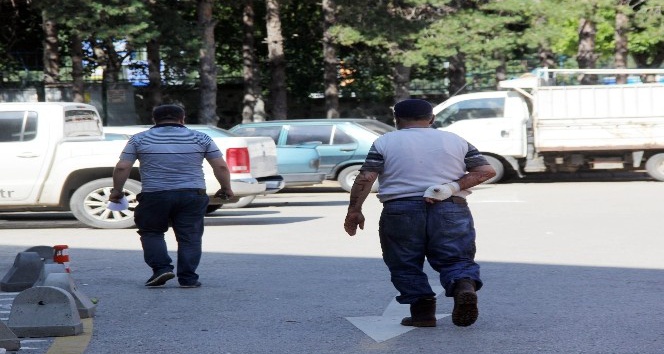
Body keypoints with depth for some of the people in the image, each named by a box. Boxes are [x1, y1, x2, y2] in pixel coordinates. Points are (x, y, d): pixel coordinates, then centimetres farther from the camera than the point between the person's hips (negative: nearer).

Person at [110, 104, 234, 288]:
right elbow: (221, 167, 4)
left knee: (151, 232, 14)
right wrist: (226, 189, 17)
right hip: (192, 195, 1)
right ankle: (188, 278, 3)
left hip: (154, 195, -1)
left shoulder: (140, 139, 4)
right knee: (189, 236, 7)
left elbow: (122, 168, 1)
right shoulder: (200, 138, 6)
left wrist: (117, 190, 13)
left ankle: (161, 268, -1)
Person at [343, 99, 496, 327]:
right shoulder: (455, 141, 13)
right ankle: (465, 285, -23)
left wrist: (354, 211, 1)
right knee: (456, 260, 5)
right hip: (450, 210, 1)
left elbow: (365, 178, -3)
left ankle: (422, 311, 0)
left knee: (406, 266, 11)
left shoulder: (385, 142, 6)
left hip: (400, 211, -1)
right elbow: (486, 171, 6)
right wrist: (453, 187, -3)